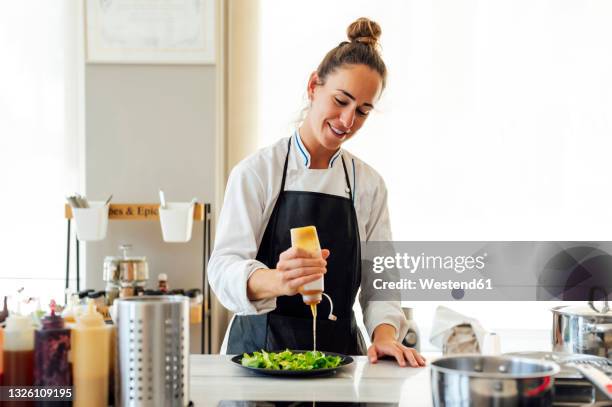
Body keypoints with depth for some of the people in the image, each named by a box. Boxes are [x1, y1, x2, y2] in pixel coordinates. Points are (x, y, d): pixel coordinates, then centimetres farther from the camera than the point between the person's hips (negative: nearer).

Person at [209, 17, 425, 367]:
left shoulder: (369, 185, 9)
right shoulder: (257, 172, -2)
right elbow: (225, 266, -11)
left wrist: (385, 334, -10)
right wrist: (277, 281, -31)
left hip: (338, 350, 3)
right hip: (260, 348, -3)